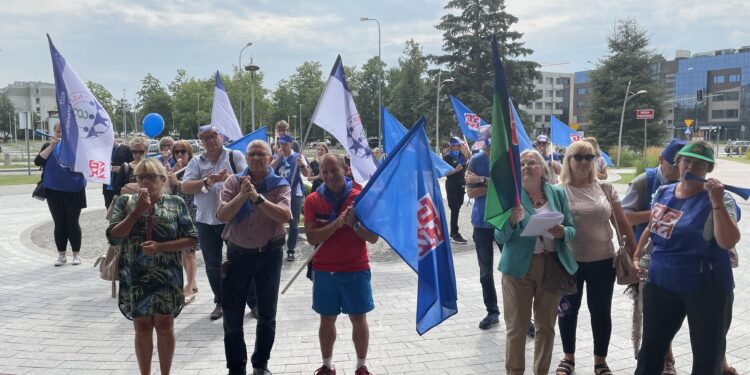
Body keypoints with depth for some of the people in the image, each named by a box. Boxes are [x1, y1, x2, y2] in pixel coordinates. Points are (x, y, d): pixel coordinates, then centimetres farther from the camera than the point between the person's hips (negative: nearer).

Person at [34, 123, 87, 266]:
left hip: (74, 191, -2)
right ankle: (61, 255, 17)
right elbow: (38, 161, -7)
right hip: (54, 192, 2)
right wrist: (51, 146, -15)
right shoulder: (49, 146, 6)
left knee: (73, 223, 3)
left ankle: (76, 254, 13)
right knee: (59, 224, 7)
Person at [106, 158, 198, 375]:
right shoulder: (125, 202, 0)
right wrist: (138, 210, -16)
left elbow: (191, 239, -4)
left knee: (165, 327, 9)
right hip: (135, 278, 1)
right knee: (142, 328, 10)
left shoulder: (176, 203, -3)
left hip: (167, 277, 0)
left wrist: (160, 247, -16)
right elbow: (113, 236, -10)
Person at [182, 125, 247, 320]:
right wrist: (206, 182, -22)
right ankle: (220, 302, 28)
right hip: (206, 221, 3)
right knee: (213, 266, 12)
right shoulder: (196, 163, 7)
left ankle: (253, 301, 19)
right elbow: (185, 187, -5)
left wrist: (229, 177, -28)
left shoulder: (235, 156, 1)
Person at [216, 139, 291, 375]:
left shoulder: (280, 185, -4)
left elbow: (284, 216, -21)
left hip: (269, 254, -1)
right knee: (232, 315, 5)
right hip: (238, 254, 1)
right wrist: (243, 195, -26)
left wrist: (258, 198, -30)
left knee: (267, 314, 11)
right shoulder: (233, 182, 0)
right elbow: (222, 216, -12)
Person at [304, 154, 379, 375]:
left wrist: (354, 223, -22)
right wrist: (337, 223, -24)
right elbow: (312, 237, -12)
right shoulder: (313, 200, -3)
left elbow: (373, 237, -6)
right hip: (324, 271, 1)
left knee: (359, 319, 7)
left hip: (356, 270, -1)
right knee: (327, 320, 12)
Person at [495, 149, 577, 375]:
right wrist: (512, 221, -28)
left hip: (552, 265, 3)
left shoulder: (557, 193, 4)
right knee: (516, 326, 4)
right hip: (518, 267, -3)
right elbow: (500, 237, -8)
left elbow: (572, 229, 6)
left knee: (546, 324, 14)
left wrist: (562, 232, -17)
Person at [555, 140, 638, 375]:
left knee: (601, 312, 10)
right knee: (568, 310, 11)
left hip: (602, 261, 2)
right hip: (569, 261, -1)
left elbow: (622, 223, 7)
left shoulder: (605, 188, 3)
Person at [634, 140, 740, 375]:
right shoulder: (663, 193, 4)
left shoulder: (718, 199, -12)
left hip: (706, 289, -5)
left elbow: (728, 242, -24)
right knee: (651, 349, 17)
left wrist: (717, 202, -29)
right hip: (661, 284, 5)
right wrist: (637, 254, 17)